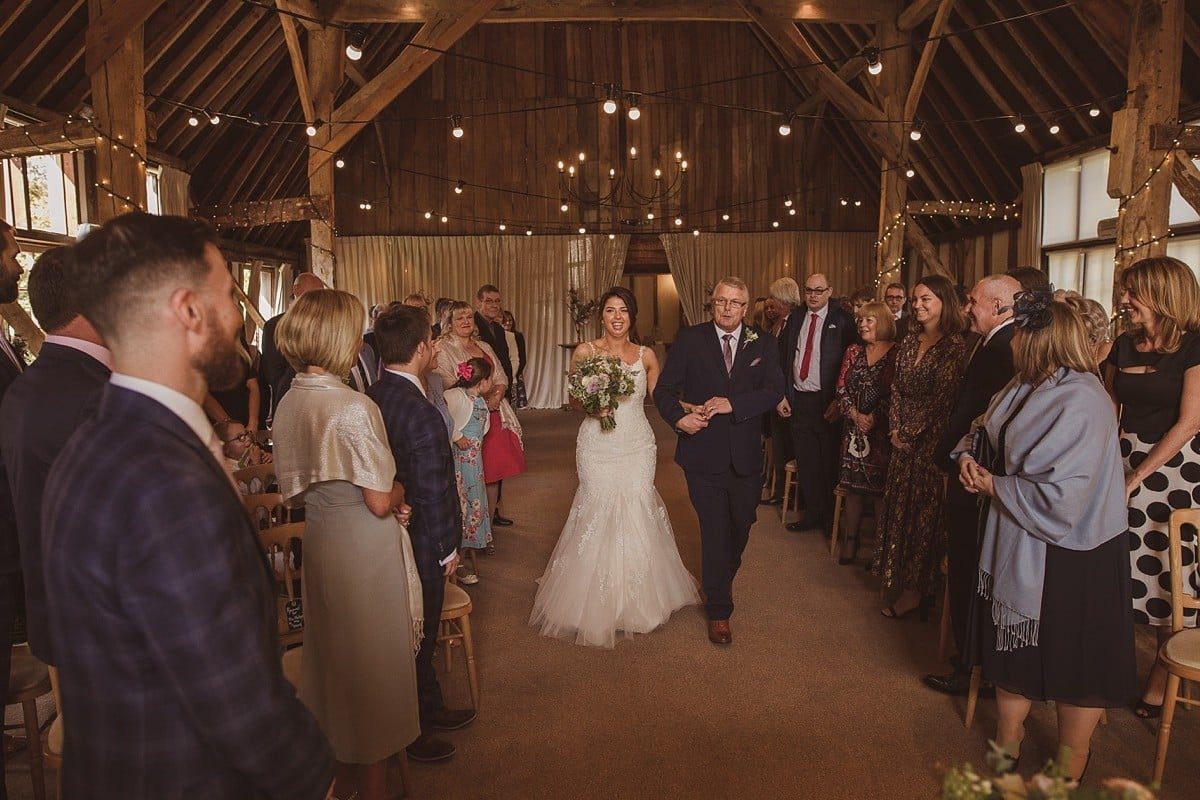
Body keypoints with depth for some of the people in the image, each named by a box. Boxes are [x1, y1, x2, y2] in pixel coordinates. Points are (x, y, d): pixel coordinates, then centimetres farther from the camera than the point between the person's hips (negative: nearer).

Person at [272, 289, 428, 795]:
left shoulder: (287, 404, 0)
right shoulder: (354, 408, -24)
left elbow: (295, 493, 7)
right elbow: (380, 502, -21)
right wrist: (400, 492, -1)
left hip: (319, 542, 8)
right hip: (366, 549, -7)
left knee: (330, 651, 23)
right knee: (375, 660, 10)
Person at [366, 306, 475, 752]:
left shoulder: (371, 397, -3)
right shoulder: (423, 415, -28)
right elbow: (433, 493, -24)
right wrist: (448, 548, -10)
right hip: (421, 545, -8)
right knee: (418, 636, 11)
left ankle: (430, 709, 42)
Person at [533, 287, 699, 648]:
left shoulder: (646, 355, 4)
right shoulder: (585, 352, -1)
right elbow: (575, 402, 6)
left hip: (637, 445, 2)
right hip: (598, 445, -2)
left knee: (637, 515, 1)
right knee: (599, 514, -3)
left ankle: (636, 601, 23)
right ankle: (596, 604, 17)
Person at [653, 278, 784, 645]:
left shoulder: (763, 344, 3)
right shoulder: (689, 340, -2)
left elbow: (775, 391, -9)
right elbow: (664, 389, -3)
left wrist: (732, 403, -22)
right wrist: (678, 417, -22)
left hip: (746, 457, 3)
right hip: (704, 453, -3)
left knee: (741, 525, 18)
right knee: (714, 530, 2)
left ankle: (724, 580, 49)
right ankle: (718, 611, 18)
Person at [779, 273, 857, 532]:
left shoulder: (842, 320, -4)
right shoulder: (795, 319, 10)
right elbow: (785, 359, 11)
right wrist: (782, 395, 4)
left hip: (827, 402, -4)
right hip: (798, 400, 4)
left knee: (829, 462, 6)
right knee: (805, 462, 10)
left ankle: (831, 516, 20)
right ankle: (812, 514, 22)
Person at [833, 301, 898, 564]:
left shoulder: (896, 353, -5)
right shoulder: (853, 352, 10)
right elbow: (841, 389, 6)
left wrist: (873, 418, -13)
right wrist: (855, 415, -7)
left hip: (882, 431, -4)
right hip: (854, 429, 5)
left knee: (880, 486, -2)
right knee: (853, 485, 8)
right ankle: (851, 540, 19)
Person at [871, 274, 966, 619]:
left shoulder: (954, 345, -12)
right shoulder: (909, 342, 9)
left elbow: (941, 398, -16)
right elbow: (897, 388, 10)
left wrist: (910, 433, -11)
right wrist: (895, 427, -2)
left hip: (931, 439, -6)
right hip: (904, 436, 7)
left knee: (924, 508, 2)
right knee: (898, 504, 11)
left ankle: (917, 589, 15)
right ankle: (898, 578, 25)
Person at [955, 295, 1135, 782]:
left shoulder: (1081, 402, -24)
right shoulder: (1025, 388, 3)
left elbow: (1059, 496, -29)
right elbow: (983, 432, 14)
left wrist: (993, 486, -16)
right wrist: (970, 457, -7)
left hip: (1066, 557, -8)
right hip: (1015, 547, 8)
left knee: (1071, 661, 11)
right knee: (1013, 648, 20)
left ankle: (1070, 770, 32)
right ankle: (1007, 742, 41)